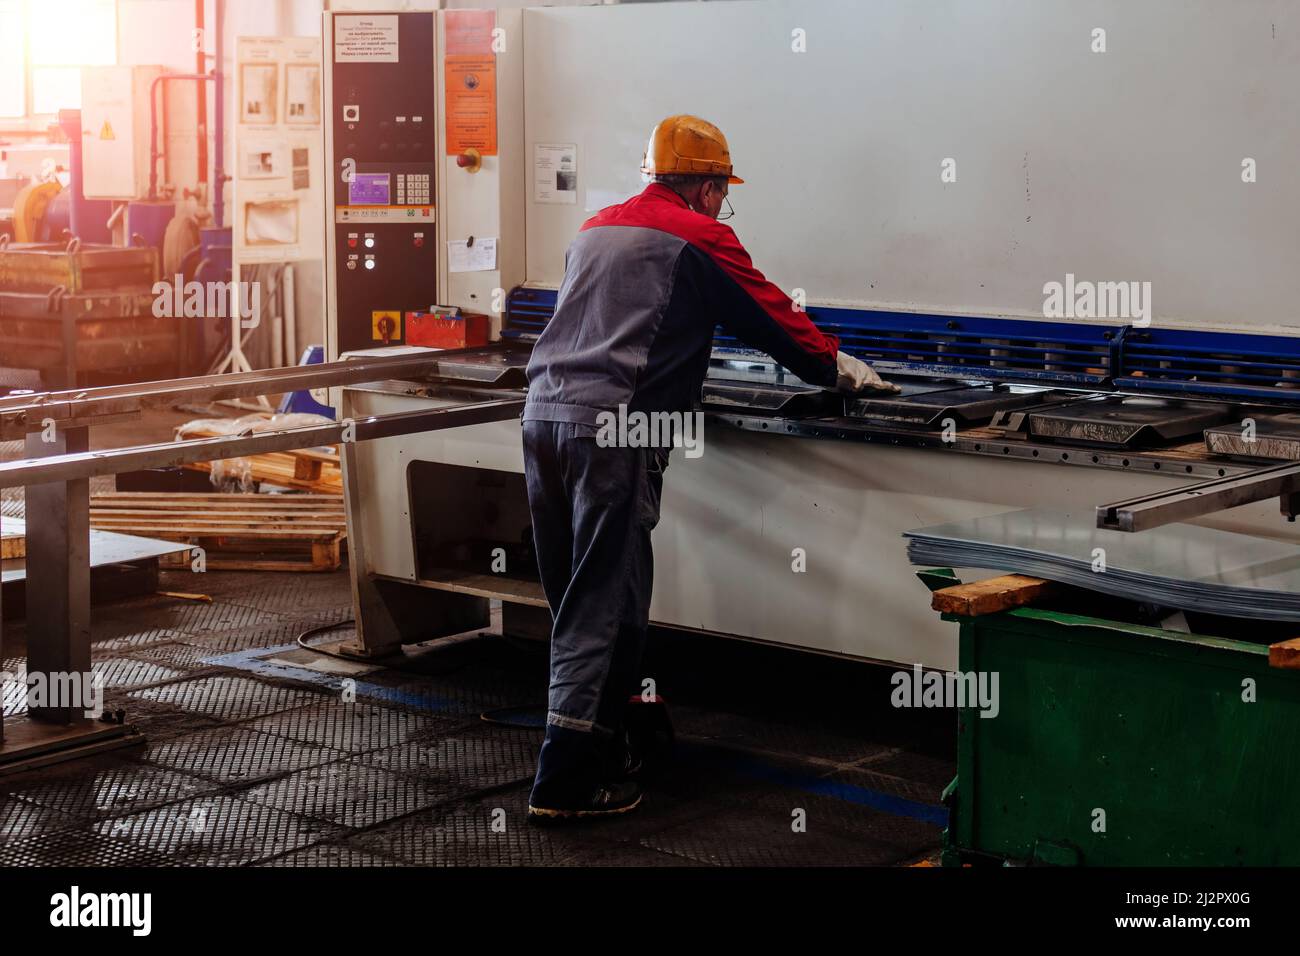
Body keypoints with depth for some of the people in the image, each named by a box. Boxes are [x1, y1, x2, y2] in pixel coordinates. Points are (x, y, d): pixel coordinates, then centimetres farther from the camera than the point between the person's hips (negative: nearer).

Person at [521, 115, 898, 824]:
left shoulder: (595, 229, 23)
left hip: (543, 416, 8)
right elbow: (771, 316, 4)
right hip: (611, 428, -8)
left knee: (574, 600, 15)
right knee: (603, 606, -5)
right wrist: (840, 368, 20)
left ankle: (605, 742, 27)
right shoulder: (699, 238, 0)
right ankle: (566, 784, -5)